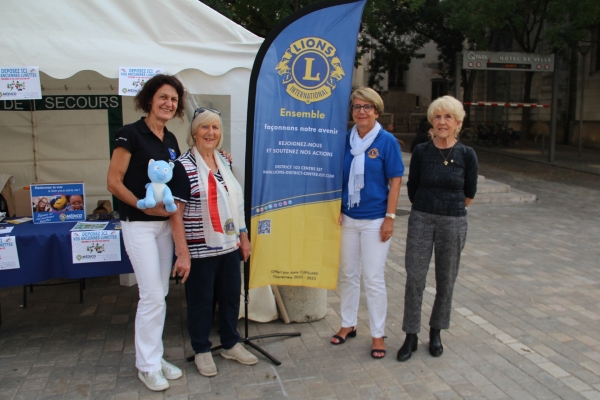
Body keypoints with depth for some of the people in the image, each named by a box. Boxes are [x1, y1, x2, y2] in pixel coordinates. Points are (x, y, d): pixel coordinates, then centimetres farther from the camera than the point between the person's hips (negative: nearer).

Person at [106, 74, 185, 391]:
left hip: (165, 223, 7)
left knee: (159, 294, 12)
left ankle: (153, 357, 25)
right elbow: (114, 182, -13)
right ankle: (147, 365, 11)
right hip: (138, 225, -7)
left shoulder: (171, 140, 10)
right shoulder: (130, 134, -10)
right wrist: (143, 206, -19)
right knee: (152, 295, -5)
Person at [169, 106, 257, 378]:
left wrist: (243, 236, 14)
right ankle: (201, 350, 28)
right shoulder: (183, 166, -12)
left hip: (229, 245, 6)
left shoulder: (224, 162, 8)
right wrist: (183, 254, -19)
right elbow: (175, 213, -15)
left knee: (231, 296, 16)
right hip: (201, 250, -6)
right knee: (201, 301, 8)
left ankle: (231, 344, 34)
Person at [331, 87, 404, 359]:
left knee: (373, 278, 2)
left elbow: (395, 181, -7)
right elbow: (338, 179, 9)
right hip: (347, 218, 4)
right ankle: (348, 324, 31)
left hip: (375, 220, -4)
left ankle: (378, 334, 18)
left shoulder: (387, 141, -7)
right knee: (346, 274, 14)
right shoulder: (346, 140, 4)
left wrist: (390, 218, -11)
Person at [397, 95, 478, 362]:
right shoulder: (421, 151, -3)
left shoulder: (466, 155, -4)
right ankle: (411, 336, 14)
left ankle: (436, 332, 29)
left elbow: (470, 193, 8)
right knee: (414, 278, 0)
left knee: (446, 280, 10)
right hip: (421, 220, 0)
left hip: (453, 223, 0)